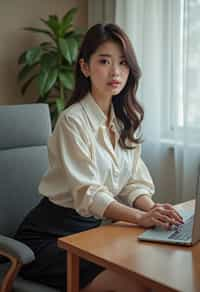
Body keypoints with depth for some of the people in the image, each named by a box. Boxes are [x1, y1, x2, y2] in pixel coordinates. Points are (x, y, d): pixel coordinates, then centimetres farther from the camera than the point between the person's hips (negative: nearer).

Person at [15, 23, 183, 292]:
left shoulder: (127, 119, 7)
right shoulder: (73, 120, -16)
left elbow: (134, 182, 3)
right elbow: (87, 193, -23)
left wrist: (152, 209, -17)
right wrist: (141, 218, -37)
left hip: (93, 228, 6)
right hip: (49, 236, -6)